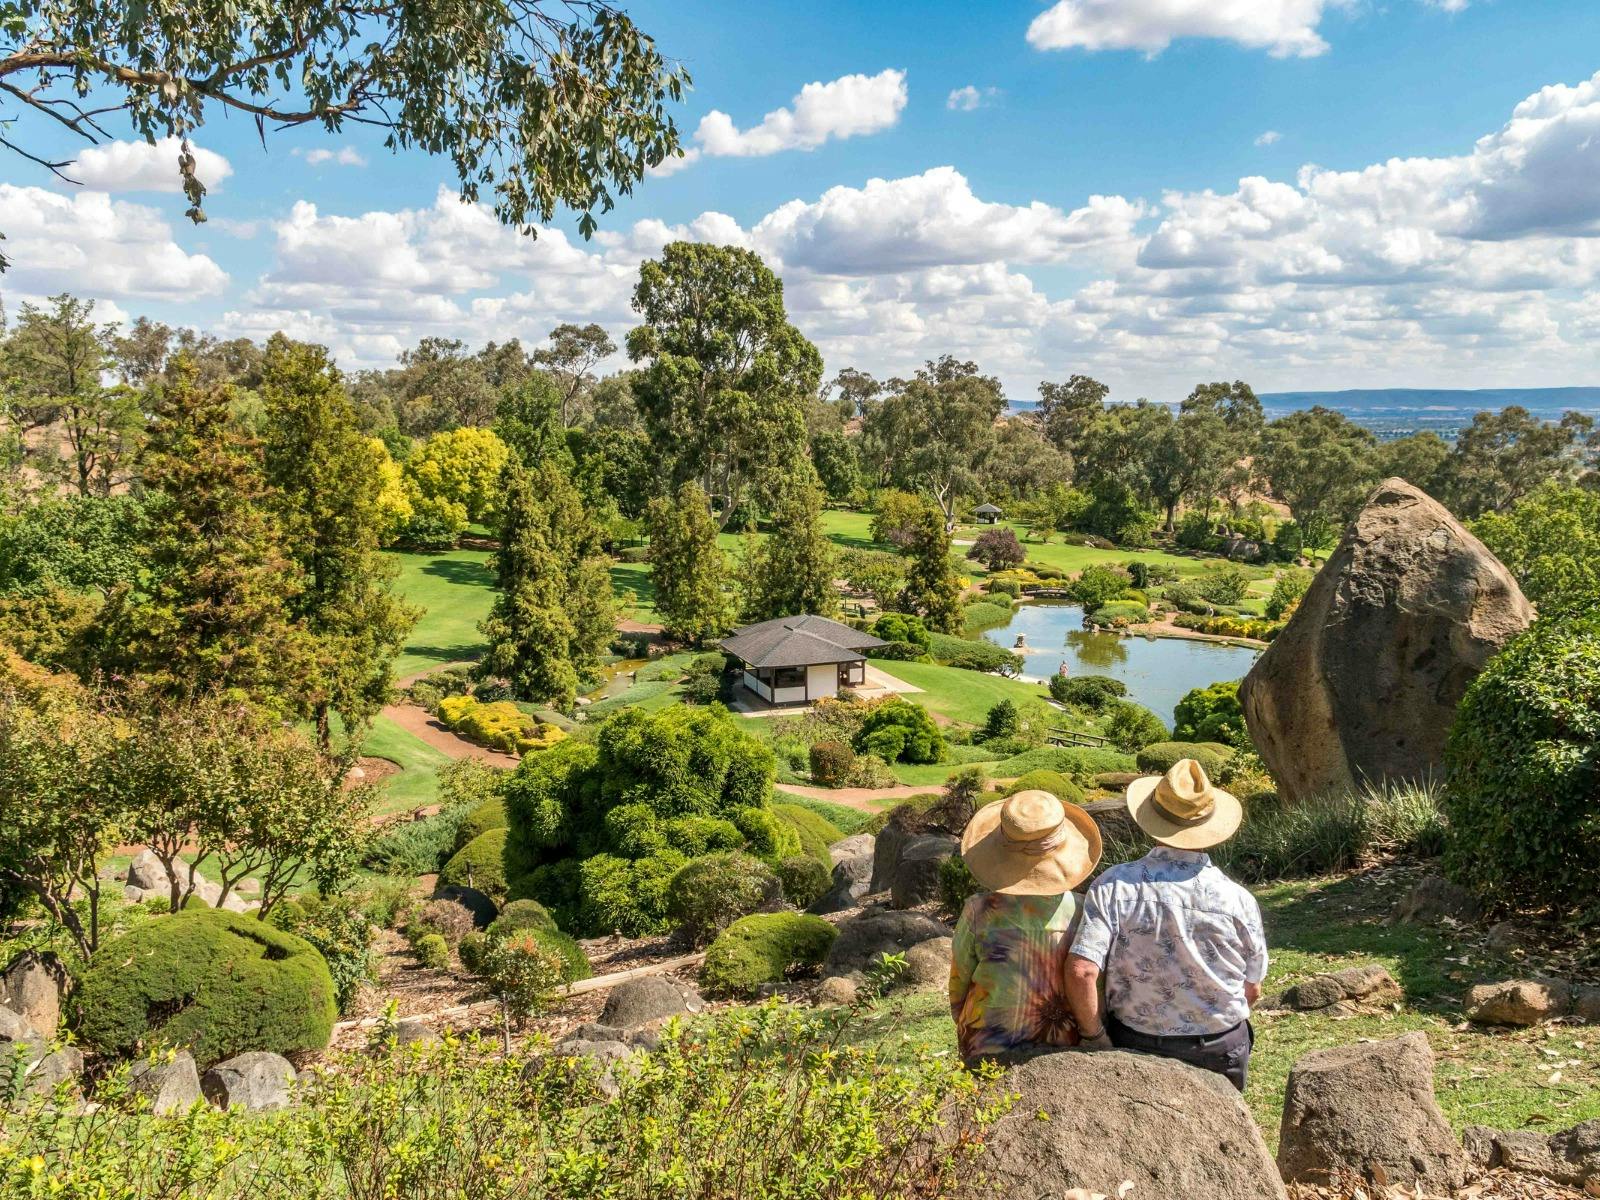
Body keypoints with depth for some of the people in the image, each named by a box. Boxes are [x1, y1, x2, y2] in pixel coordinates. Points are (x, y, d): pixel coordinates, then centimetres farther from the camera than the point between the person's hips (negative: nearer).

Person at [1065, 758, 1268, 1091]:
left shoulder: (1115, 886, -16)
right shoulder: (1239, 900, -11)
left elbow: (1081, 971, -24)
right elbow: (1252, 991, 0)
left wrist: (1095, 1037, -9)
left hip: (1135, 1049, -1)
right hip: (1222, 1052, 1)